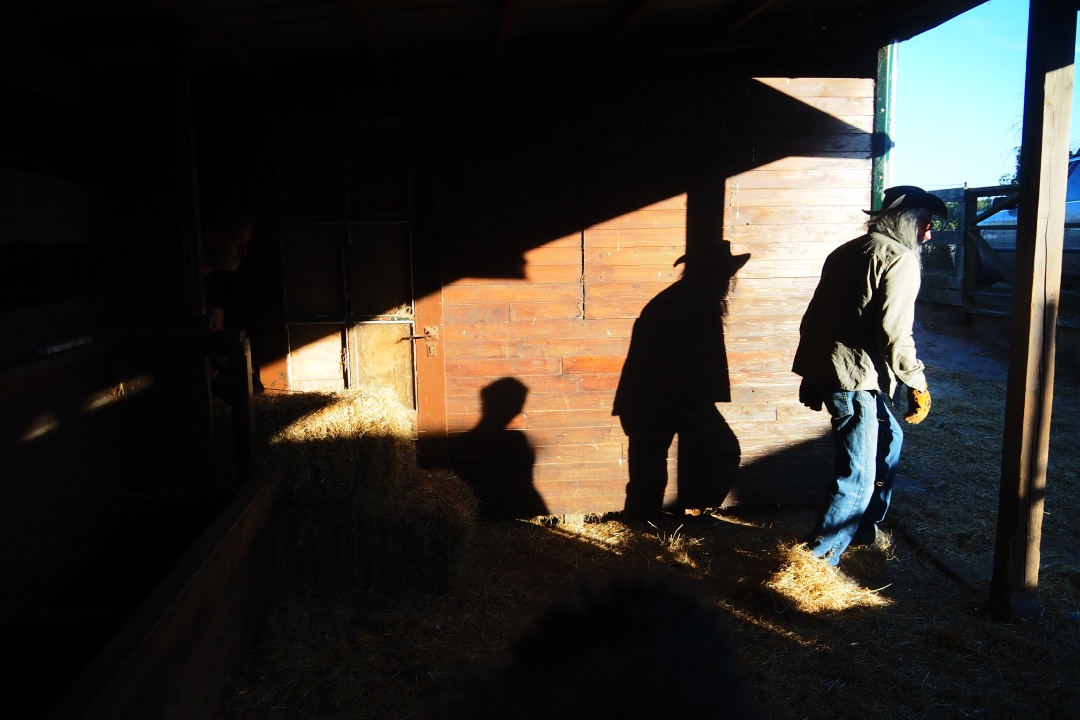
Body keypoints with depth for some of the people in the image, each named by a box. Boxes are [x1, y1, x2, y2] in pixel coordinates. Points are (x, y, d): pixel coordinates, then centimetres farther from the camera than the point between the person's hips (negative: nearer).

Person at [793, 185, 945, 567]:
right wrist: (917, 384, -7)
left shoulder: (849, 251, 18)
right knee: (859, 478, -4)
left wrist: (811, 376, 24)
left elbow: (814, 317, 19)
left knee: (888, 439, 29)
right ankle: (817, 559, -2)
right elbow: (893, 332, -17)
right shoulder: (900, 259, -8)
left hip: (826, 368, 10)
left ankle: (864, 527, 39)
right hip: (855, 378, -10)